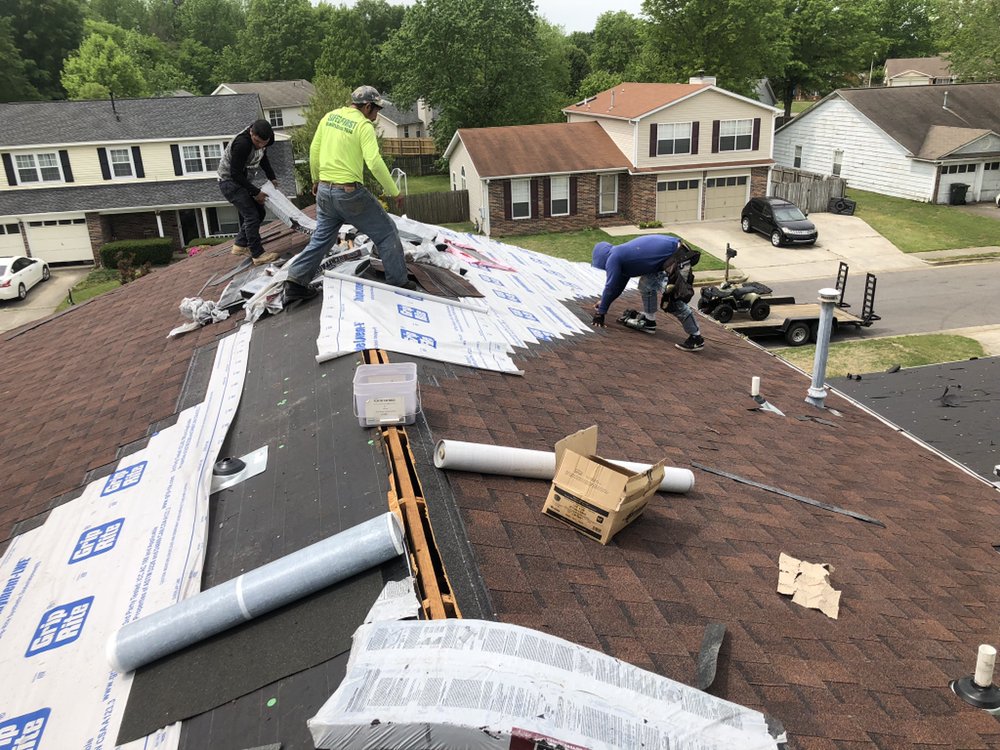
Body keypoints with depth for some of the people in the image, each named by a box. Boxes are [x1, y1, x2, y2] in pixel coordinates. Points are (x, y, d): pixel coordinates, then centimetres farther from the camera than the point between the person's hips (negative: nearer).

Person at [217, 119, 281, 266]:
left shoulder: (261, 140, -6)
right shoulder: (242, 144, -31)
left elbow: (263, 159, 15)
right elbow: (235, 174, -27)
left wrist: (272, 178, 3)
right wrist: (256, 192, -23)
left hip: (242, 180, 9)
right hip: (229, 181, -9)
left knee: (259, 212, 10)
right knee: (251, 215, -16)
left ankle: (240, 246, 22)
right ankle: (258, 255, -14)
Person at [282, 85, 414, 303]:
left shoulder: (329, 116, 8)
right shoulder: (363, 125, -11)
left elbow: (314, 150, 13)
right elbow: (375, 162, -20)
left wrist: (316, 179, 26)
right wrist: (394, 192, -13)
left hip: (324, 190, 7)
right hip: (349, 192, -7)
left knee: (321, 238, 20)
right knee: (386, 233, 6)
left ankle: (295, 282, 17)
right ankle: (398, 283, 9)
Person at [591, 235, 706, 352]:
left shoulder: (613, 259, -5)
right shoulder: (622, 254, 23)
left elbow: (610, 287, -2)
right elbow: (620, 283, 34)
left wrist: (600, 312, 8)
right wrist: (603, 302, 40)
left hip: (678, 259, -10)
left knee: (674, 300, -9)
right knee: (647, 283, 20)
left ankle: (696, 338, 0)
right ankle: (649, 322, 27)